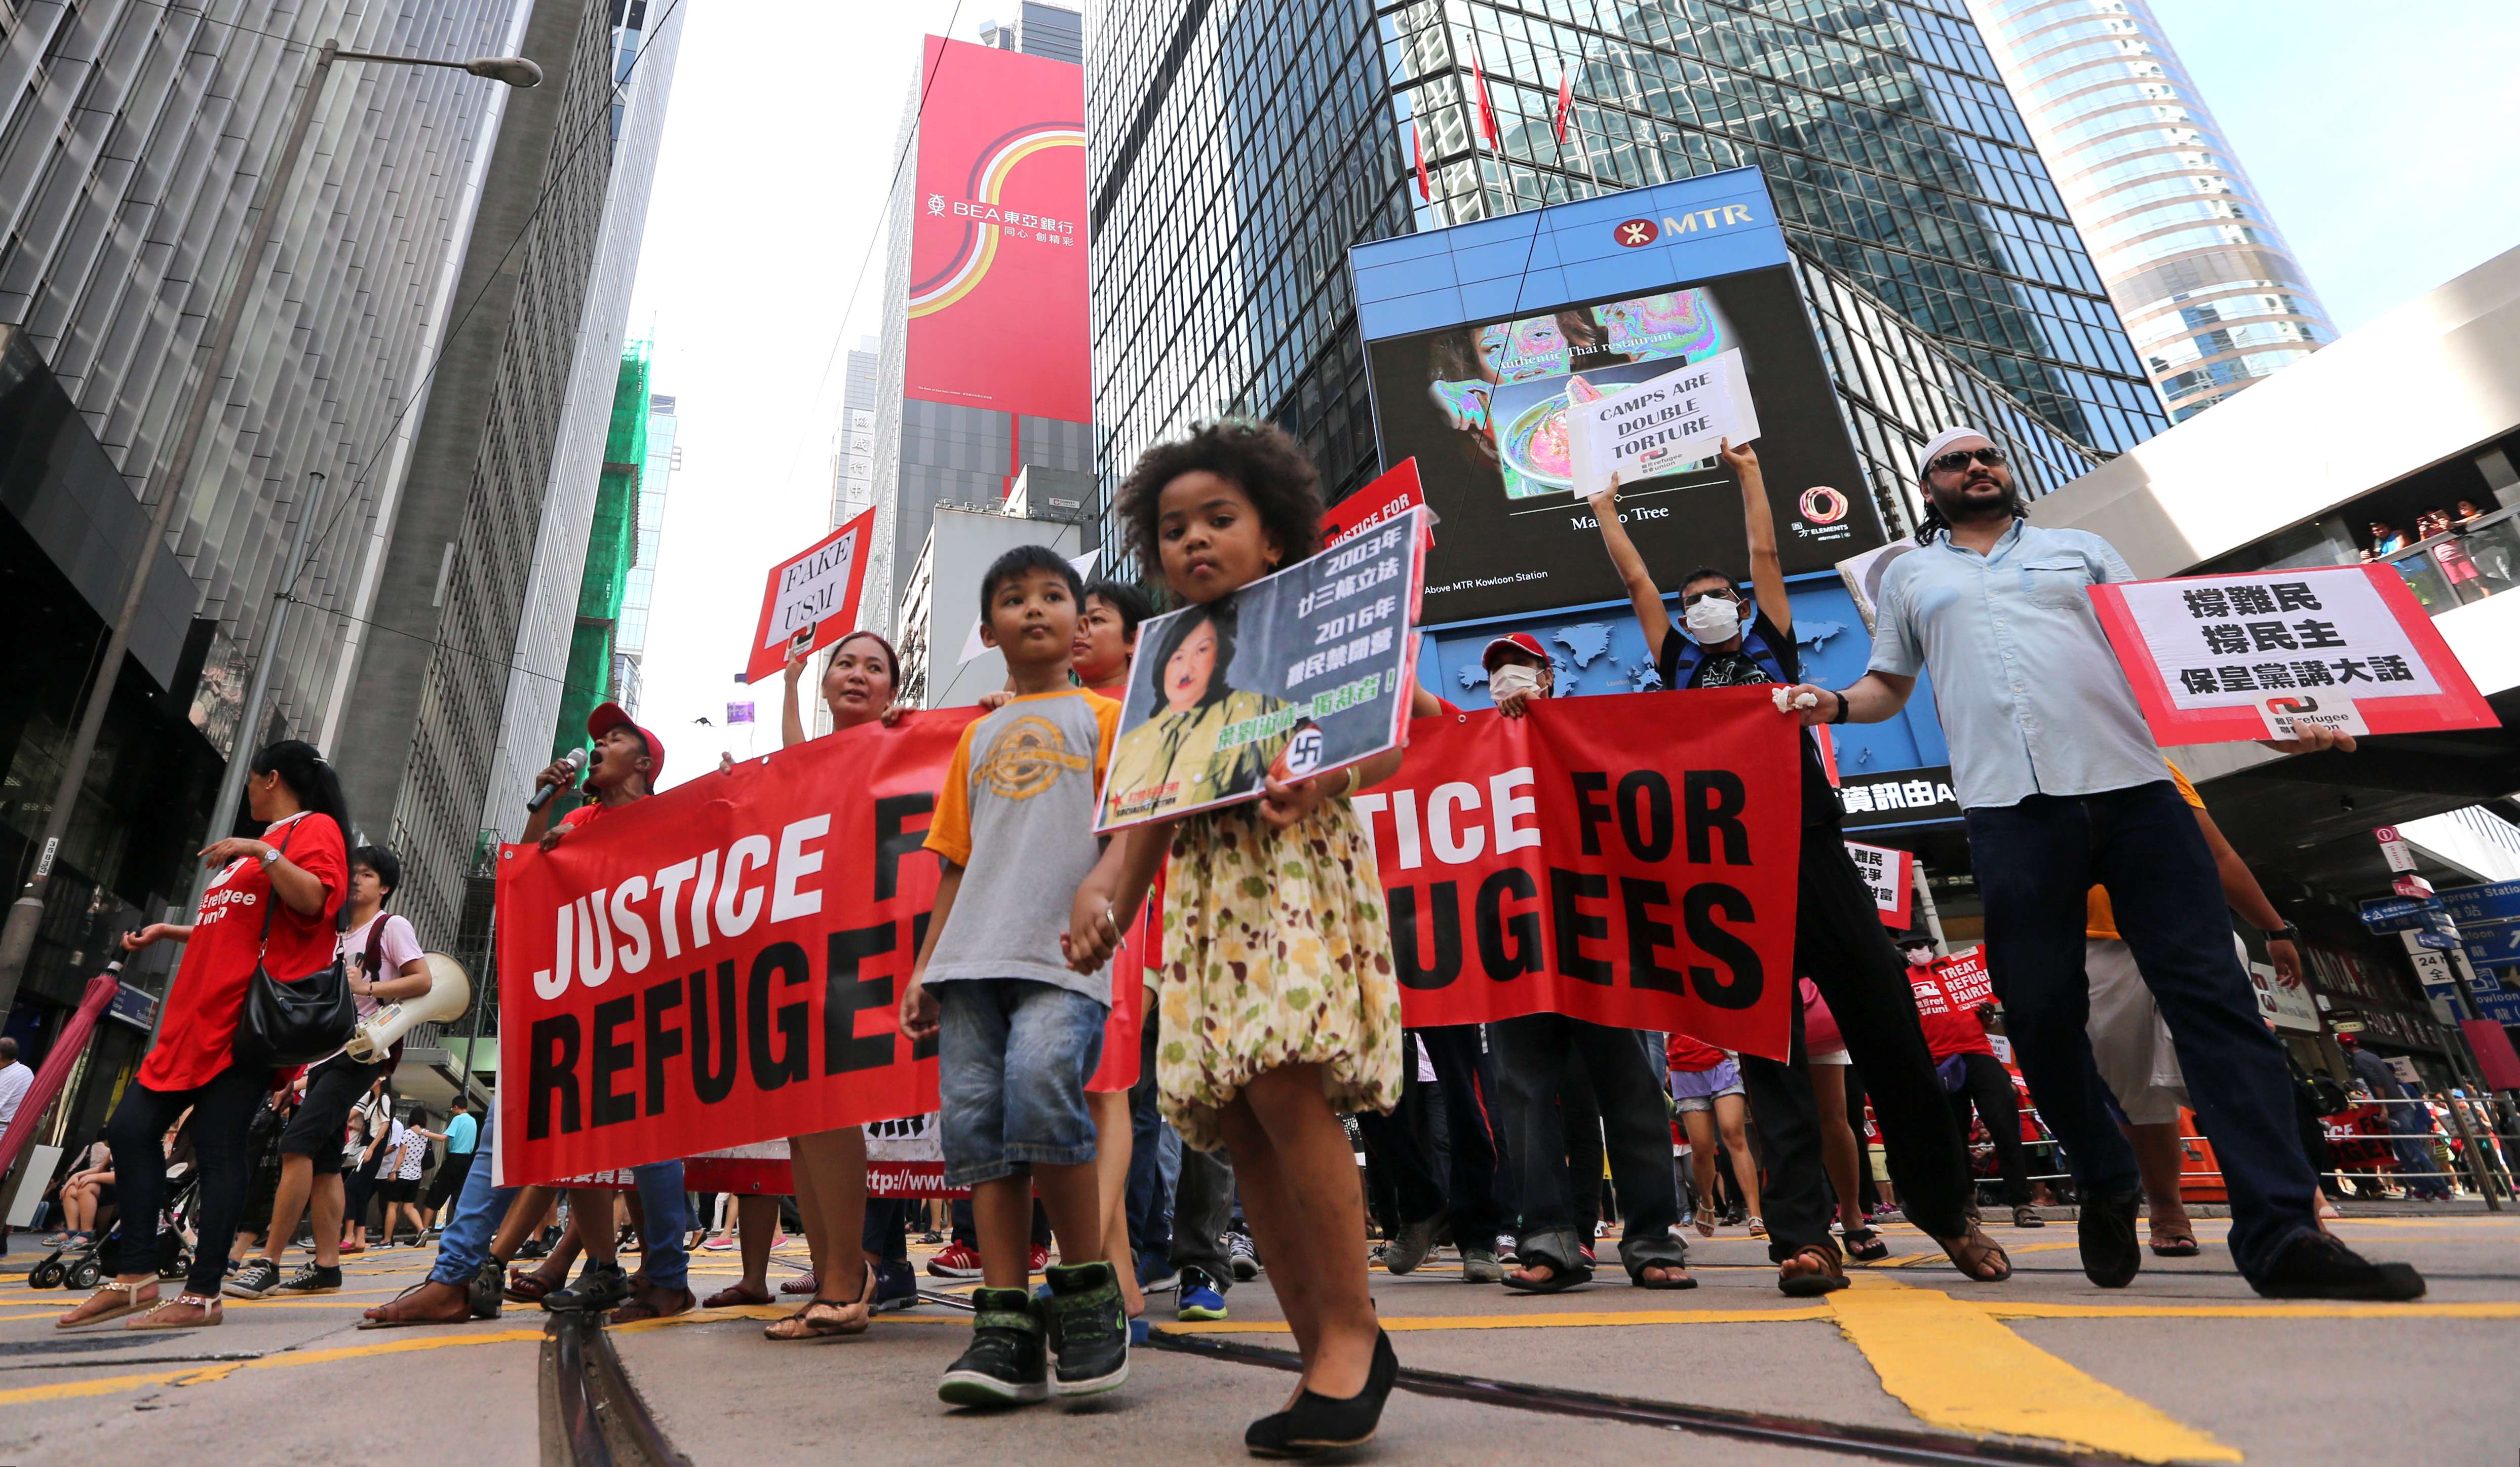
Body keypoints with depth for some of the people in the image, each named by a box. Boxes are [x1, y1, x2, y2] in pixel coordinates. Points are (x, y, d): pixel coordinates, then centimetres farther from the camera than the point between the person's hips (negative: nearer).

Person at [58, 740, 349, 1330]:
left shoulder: (315, 828, -2)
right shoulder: (262, 841, 28)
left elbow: (313, 902, -19)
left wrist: (262, 852, -24)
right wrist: (168, 932, 32)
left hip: (245, 1016, -10)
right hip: (197, 1015, 10)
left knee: (218, 1146, -9)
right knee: (131, 1128, 6)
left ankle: (202, 1294, -5)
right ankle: (136, 1278, 12)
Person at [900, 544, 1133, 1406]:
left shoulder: (1102, 715, 12)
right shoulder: (977, 737, 24)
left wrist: (1100, 884, -22)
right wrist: (923, 966, 15)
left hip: (1064, 955, -5)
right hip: (973, 955, 5)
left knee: (1040, 1084, -24)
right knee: (975, 1115, -3)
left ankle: (1088, 1292, -4)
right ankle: (1006, 1324, 5)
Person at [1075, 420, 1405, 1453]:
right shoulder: (1167, 657, 20)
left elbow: (1388, 742, -2)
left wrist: (1321, 782, -22)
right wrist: (1113, 903, 7)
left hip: (1302, 862, -5)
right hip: (1205, 886, 6)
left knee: (1283, 1085, -21)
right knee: (1236, 1121, 0)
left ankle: (1352, 1328, -3)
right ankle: (1323, 1350, 11)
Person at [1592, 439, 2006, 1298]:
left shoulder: (1771, 645, 20)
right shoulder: (1679, 667, 19)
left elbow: (1766, 554, 22)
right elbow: (1636, 581, 24)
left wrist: (1748, 472, 32)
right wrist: (1605, 512, 34)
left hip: (1815, 856, 1)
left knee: (1889, 1034, 3)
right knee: (1768, 1051, -4)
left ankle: (1946, 1211, 20)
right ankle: (1804, 1235, -3)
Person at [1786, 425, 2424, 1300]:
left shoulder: (2081, 551, 22)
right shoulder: (1910, 577, 22)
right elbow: (1889, 684, 23)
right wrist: (1833, 705, 0)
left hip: (2132, 786, 1)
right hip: (2010, 806, 0)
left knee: (2212, 995, -7)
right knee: (2040, 1012, 1)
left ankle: (2281, 1232, -5)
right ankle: (2105, 1189, 20)